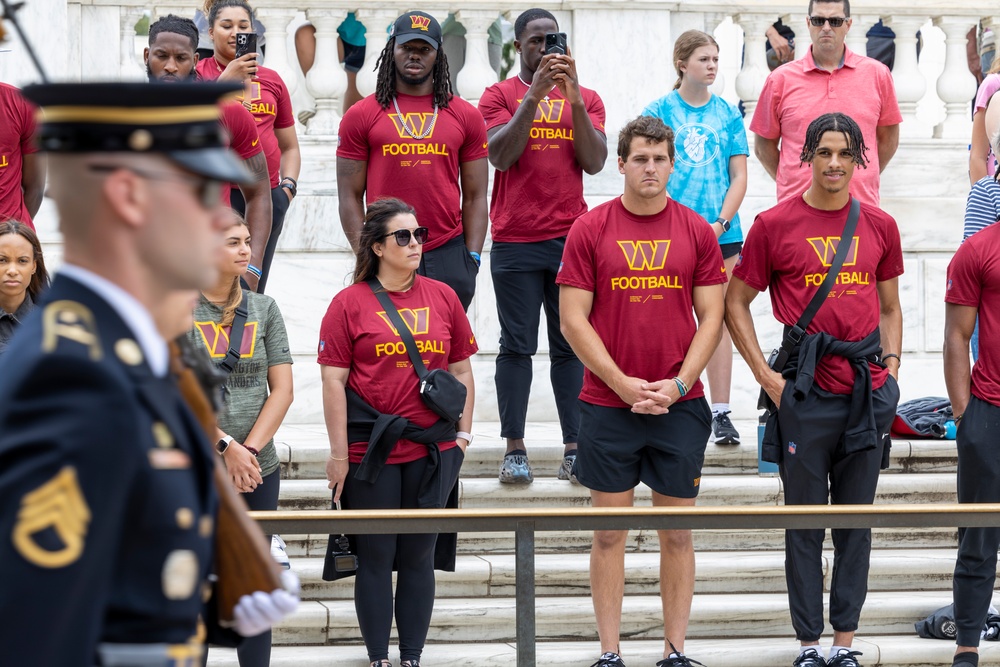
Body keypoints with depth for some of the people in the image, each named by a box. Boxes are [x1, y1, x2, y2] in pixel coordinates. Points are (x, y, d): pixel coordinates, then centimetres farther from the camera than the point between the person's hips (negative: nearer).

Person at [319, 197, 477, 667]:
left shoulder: (443, 297, 7)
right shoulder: (350, 303, -3)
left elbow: (461, 369, 14)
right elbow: (333, 381, -5)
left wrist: (463, 434, 8)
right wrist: (339, 453, -8)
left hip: (432, 450, 3)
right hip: (371, 453, -3)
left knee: (418, 557, 8)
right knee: (376, 557, 4)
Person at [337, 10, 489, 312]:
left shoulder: (465, 116, 10)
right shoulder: (361, 115, 6)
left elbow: (474, 198, 10)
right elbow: (351, 197, 4)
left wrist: (472, 259, 1)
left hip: (448, 255, 1)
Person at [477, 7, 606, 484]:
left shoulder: (585, 99, 12)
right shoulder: (500, 96, 6)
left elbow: (594, 162, 0)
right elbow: (500, 156, -8)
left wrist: (574, 99, -10)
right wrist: (535, 95, -14)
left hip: (571, 238, 2)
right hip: (515, 243, -2)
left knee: (570, 345, 0)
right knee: (517, 346, -2)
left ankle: (575, 449, 0)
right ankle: (514, 450, 0)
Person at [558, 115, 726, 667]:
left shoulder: (696, 232, 4)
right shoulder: (589, 230, 0)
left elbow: (711, 317, 4)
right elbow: (573, 318, -2)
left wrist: (678, 384, -7)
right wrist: (622, 383, -9)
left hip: (680, 406, 1)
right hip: (607, 406, -1)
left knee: (676, 532, 5)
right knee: (609, 532, 3)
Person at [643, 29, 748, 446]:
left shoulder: (728, 114, 8)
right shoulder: (659, 111, 2)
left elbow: (739, 177, 6)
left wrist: (719, 223, -7)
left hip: (722, 234, 2)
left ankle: (720, 413, 4)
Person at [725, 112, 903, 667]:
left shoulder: (879, 226, 8)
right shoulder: (774, 225, -2)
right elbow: (736, 303, 3)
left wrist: (890, 367, 5)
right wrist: (766, 376, -4)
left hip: (867, 393, 3)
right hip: (805, 392, -3)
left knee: (856, 517, 7)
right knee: (804, 520, 3)